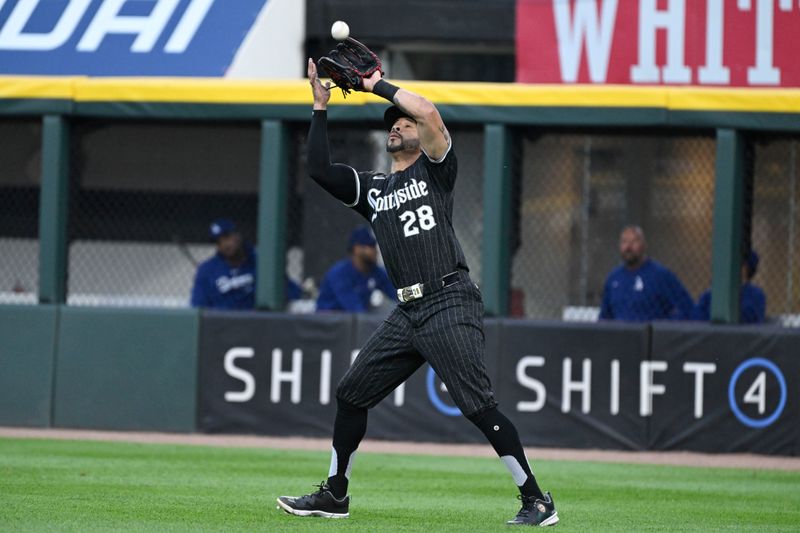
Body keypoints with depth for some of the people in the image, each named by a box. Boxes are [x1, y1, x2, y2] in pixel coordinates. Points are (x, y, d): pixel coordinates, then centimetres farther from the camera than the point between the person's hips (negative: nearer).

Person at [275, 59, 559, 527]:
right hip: (408, 313, 7)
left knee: (479, 406, -14)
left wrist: (380, 86, 0)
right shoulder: (371, 188, 23)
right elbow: (319, 168, 13)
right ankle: (335, 495, 22)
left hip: (450, 305, -7)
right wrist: (321, 106, 10)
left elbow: (431, 115, -10)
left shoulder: (436, 169, 7)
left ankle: (537, 501, -11)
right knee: (352, 393, 9)